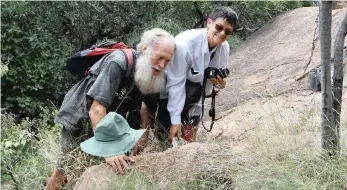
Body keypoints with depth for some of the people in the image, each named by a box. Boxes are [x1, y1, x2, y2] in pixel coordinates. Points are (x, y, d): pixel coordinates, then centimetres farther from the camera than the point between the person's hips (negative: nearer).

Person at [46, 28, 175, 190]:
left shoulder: (153, 74, -12)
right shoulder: (118, 63, -33)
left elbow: (149, 106, 5)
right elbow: (96, 110, -36)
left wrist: (143, 137, -10)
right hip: (79, 118, -6)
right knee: (65, 172, -2)